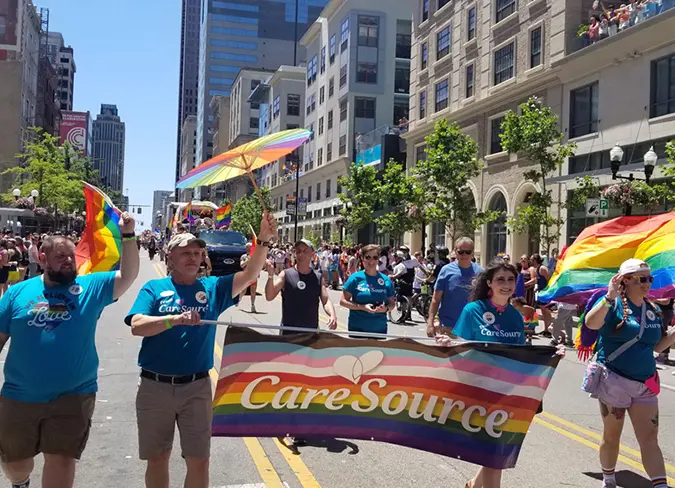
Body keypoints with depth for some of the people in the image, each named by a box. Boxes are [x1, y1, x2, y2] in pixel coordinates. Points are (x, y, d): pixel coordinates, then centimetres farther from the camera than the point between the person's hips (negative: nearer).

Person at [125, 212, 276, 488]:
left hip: (197, 387, 1)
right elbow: (137, 326, -15)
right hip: (155, 387, -1)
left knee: (199, 460, 8)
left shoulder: (212, 288, 3)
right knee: (156, 458, 14)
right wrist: (175, 319, -29)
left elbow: (249, 275, -9)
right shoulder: (154, 289, -1)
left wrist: (264, 241, -23)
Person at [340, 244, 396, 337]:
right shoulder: (355, 278, -3)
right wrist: (362, 307, -16)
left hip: (380, 329, 2)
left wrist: (386, 308, -11)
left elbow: (392, 303, 12)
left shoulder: (386, 280, 4)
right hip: (357, 328, -2)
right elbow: (343, 301, -3)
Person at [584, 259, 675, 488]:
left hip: (645, 385, 5)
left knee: (649, 439, 1)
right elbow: (591, 323, -30)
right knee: (612, 436, 11)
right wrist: (610, 297, -39)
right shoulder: (613, 303, -10)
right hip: (614, 380, -4)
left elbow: (657, 346, 15)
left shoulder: (653, 310, 9)